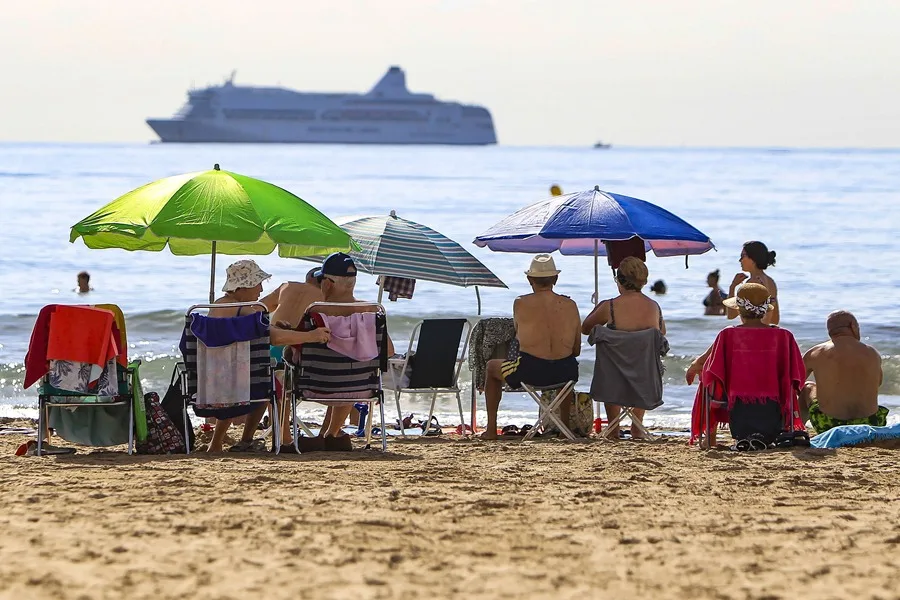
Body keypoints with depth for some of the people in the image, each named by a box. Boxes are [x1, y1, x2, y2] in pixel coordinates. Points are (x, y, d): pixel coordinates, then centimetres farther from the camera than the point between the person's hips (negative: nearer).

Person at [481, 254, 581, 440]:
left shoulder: (521, 304, -2)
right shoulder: (570, 305, 4)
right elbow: (576, 350, 10)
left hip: (530, 372, -3)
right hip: (564, 373, 3)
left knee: (492, 367, 28)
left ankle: (491, 430, 28)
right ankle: (565, 425, 47)